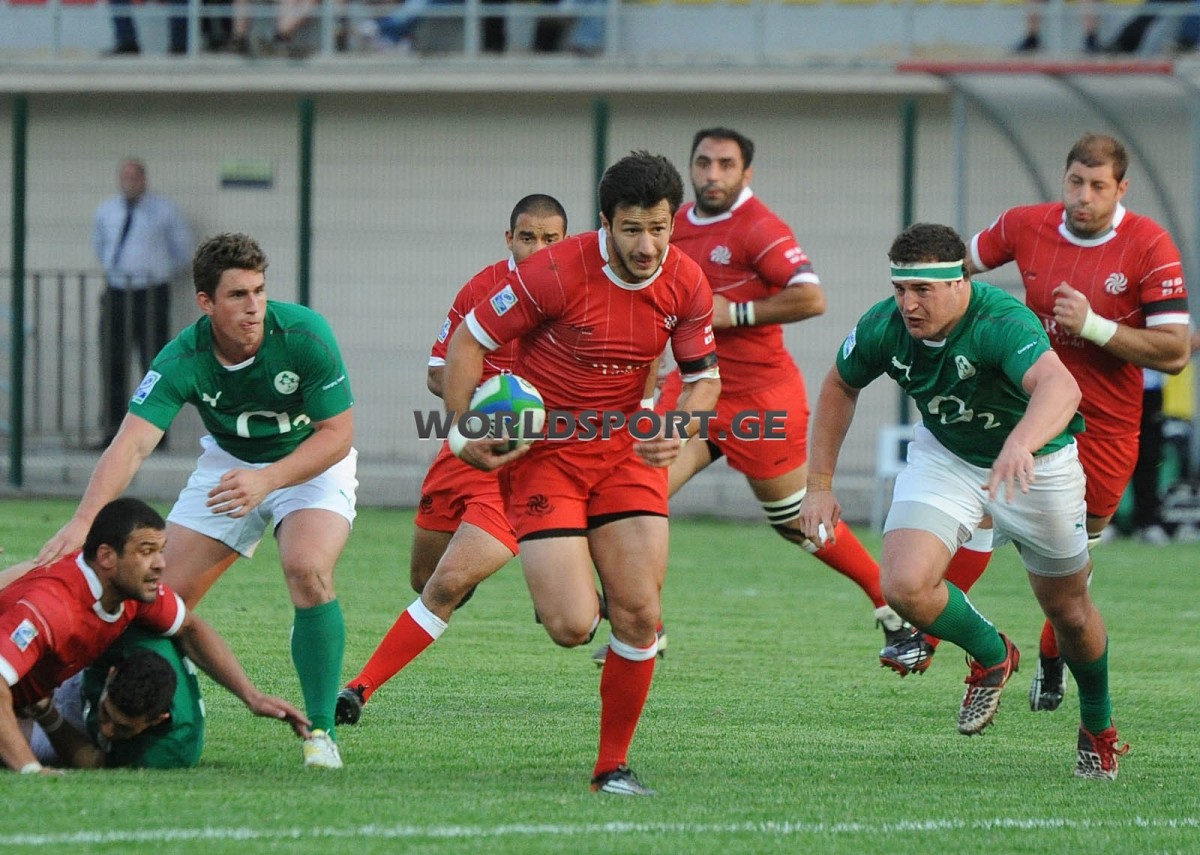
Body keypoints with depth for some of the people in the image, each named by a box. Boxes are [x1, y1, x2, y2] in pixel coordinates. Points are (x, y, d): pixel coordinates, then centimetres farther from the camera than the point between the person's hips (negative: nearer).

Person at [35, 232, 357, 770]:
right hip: (228, 461, 3)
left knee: (308, 570, -29)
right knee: (166, 592, -5)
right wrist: (83, 522, -49)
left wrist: (268, 481, -35)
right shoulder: (184, 360, -25)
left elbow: (337, 433, -22)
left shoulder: (305, 335, -29)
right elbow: (132, 444, -34)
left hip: (312, 463, -3)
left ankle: (321, 731, -19)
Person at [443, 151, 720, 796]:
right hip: (543, 450, -4)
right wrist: (464, 433, -20)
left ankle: (613, 766, 10)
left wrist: (679, 429, -15)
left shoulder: (686, 284, -6)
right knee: (573, 628, -15)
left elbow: (703, 377, 7)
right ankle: (567, 586, 25)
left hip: (628, 446, 4)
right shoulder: (558, 272, -21)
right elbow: (468, 341, -11)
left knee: (639, 616, -7)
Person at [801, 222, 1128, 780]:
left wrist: (1020, 445, -75)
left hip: (1035, 462, -3)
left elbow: (1060, 387, -56)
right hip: (945, 456, 3)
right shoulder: (883, 328, -20)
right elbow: (840, 386, 3)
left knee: (1068, 612, 11)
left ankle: (1099, 727, 41)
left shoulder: (1002, 323, -36)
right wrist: (820, 484, 1)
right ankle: (991, 656, 11)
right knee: (904, 584, -20)